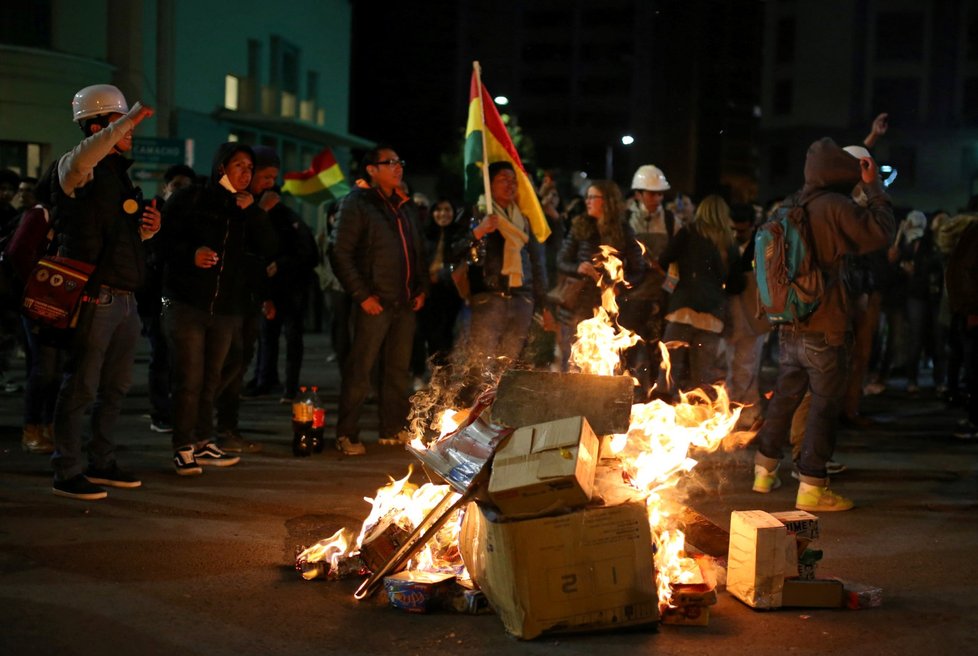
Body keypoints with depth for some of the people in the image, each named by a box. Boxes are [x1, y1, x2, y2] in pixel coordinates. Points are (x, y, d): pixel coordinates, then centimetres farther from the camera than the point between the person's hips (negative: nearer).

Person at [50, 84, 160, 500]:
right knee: (80, 388, -3)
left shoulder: (119, 172, 18)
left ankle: (101, 463, 27)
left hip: (125, 299, 9)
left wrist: (147, 228, 5)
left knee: (115, 387, 15)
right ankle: (67, 474, 5)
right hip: (96, 297, -9)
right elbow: (82, 158, -35)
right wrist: (126, 122, -33)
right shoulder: (77, 169, -8)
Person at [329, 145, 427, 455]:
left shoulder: (405, 205, 18)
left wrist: (421, 288, 12)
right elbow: (341, 254, -9)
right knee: (360, 370, -5)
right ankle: (347, 435, 2)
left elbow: (417, 251, 25)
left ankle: (392, 429, 22)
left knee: (398, 369, 12)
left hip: (405, 302, 7)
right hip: (375, 302, -7)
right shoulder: (356, 203, -4)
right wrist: (362, 295, -14)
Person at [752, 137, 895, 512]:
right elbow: (880, 233, -11)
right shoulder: (834, 206, -14)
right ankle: (811, 487, 2)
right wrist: (874, 188, -4)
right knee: (825, 405, 0)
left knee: (784, 397, 17)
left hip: (790, 326, 7)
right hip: (824, 329, -7)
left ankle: (765, 472, 26)